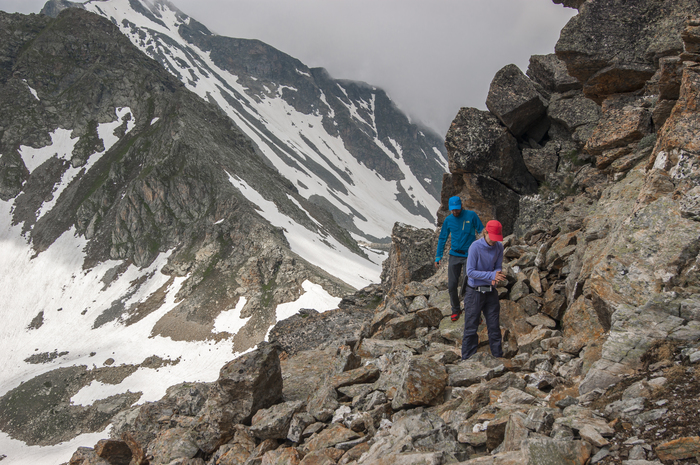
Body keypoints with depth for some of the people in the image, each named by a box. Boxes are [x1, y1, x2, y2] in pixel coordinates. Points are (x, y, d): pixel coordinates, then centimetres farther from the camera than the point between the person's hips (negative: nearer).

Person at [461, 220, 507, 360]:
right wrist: (491, 275, -25)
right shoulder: (475, 247, -16)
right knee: (471, 328, 2)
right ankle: (467, 360, 9)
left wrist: (497, 276, -19)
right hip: (474, 292, -4)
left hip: (491, 292, 5)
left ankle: (498, 358, 19)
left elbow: (498, 267, 5)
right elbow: (470, 272, -17)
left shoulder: (499, 247, -1)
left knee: (494, 326, 9)